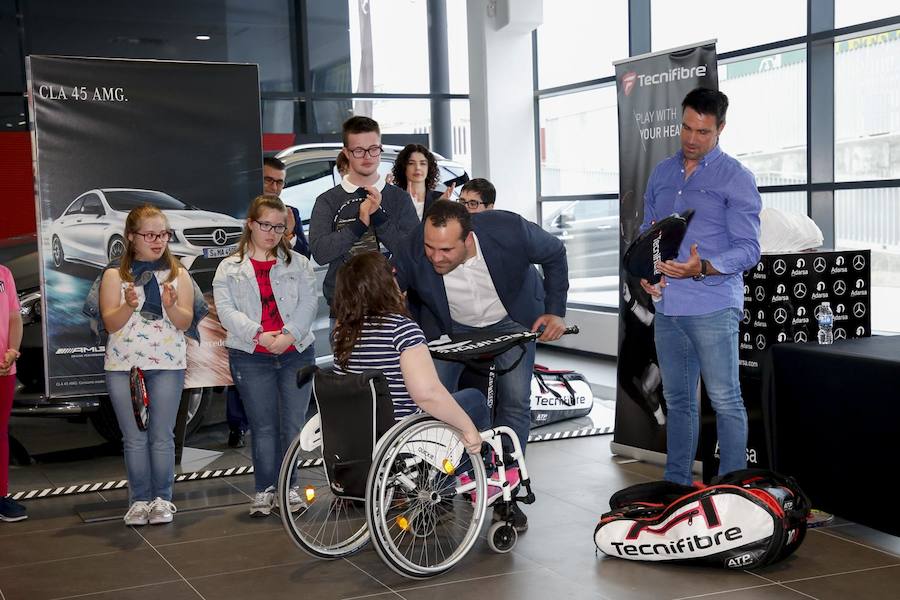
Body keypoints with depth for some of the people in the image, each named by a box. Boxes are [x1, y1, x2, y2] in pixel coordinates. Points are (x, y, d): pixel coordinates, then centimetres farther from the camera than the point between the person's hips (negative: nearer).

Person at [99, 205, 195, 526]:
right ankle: (139, 500, 10)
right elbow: (110, 323, -2)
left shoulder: (178, 274, 8)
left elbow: (185, 322, 0)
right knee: (134, 438, 2)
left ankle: (162, 500, 10)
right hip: (123, 366, 0)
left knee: (162, 436, 1)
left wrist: (170, 306, -20)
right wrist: (129, 306, -21)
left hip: (167, 365, 0)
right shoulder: (114, 276, 5)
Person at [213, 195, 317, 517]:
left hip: (296, 352, 1)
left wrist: (289, 334, -15)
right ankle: (264, 489, 11)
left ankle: (288, 486, 12)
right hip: (251, 357, -1)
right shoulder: (230, 268, 9)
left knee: (294, 424, 2)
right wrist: (259, 335, -16)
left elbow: (308, 303, 1)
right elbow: (226, 309, -3)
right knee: (263, 426, 2)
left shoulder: (298, 263, 12)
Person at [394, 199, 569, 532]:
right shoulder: (412, 253, -34)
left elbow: (554, 254, -13)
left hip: (511, 320, -1)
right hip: (450, 326, 1)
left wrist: (555, 311, -14)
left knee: (515, 402, -5)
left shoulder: (510, 230, -36)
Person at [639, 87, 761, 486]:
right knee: (678, 400, 15)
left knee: (725, 401, -2)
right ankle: (675, 483, 24)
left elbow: (748, 249, -9)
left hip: (713, 307, -6)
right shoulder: (662, 174, 15)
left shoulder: (735, 178, -4)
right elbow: (645, 234, 20)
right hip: (666, 305, 6)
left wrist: (703, 268, -26)